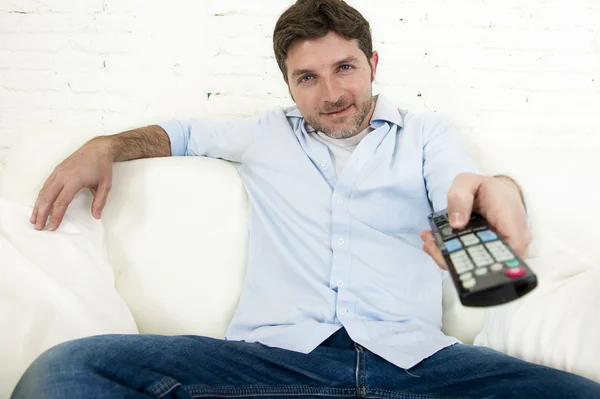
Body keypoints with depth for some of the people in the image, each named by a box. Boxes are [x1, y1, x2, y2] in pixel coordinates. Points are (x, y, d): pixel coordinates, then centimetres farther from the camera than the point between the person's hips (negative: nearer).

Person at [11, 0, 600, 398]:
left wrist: (496, 192, -28)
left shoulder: (425, 134, 17)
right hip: (274, 352, 0)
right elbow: (183, 132, 34)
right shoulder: (267, 134, 22)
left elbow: (461, 185, -1)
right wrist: (105, 147, 14)